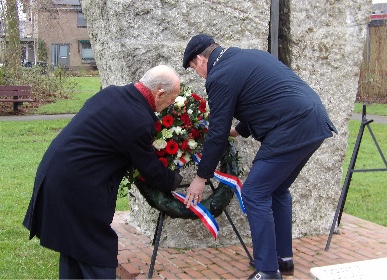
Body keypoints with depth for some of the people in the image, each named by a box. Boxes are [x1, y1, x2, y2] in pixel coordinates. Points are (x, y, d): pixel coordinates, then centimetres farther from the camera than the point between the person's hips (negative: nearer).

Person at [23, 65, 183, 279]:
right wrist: (175, 180, 15)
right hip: (79, 189, -9)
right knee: (99, 255, 4)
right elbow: (151, 171, -7)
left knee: (73, 245, 22)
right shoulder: (140, 122, -20)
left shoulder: (110, 92, 3)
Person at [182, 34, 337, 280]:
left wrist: (201, 177, 5)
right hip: (315, 121, 10)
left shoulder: (220, 77, -8)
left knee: (255, 194, -1)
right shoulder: (248, 56, 19)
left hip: (293, 129, -10)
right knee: (277, 189, 21)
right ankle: (284, 258, 29)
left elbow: (217, 133, -5)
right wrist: (238, 130, 41)